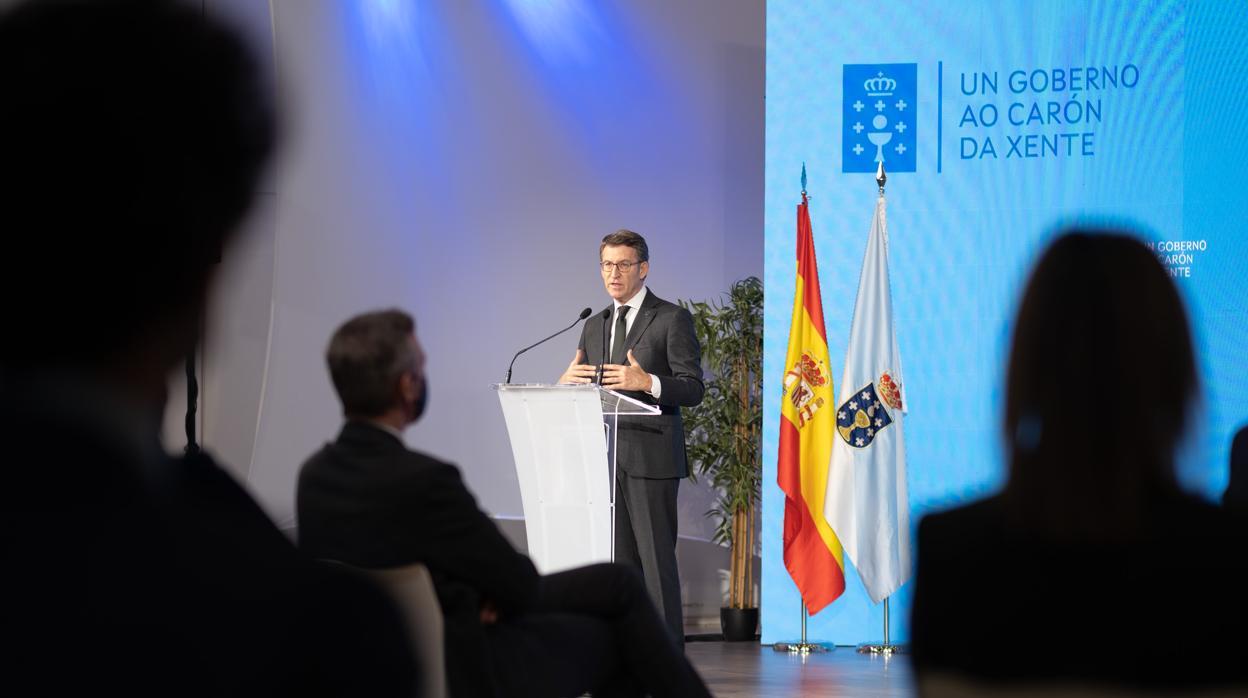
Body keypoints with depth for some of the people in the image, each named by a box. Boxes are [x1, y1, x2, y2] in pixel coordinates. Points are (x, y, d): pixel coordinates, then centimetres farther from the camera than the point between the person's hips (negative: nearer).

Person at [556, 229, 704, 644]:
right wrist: (568, 382, -4)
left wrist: (648, 382, -25)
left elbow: (693, 389, -7)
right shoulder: (594, 327, 19)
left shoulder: (672, 320, 0)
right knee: (618, 560, 5)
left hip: (651, 458, -6)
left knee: (656, 558, -8)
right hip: (606, 459, 6)